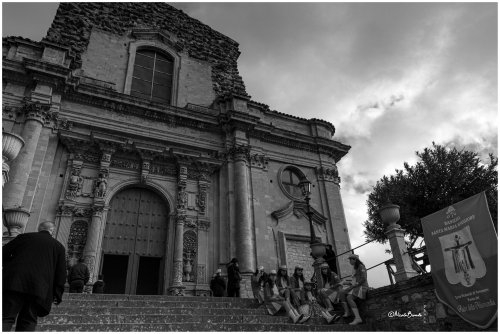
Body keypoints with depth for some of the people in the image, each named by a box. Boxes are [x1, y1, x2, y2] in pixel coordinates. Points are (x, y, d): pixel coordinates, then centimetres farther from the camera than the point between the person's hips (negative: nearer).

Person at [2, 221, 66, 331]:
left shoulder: (23, 236, 17)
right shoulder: (58, 246, 16)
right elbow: (61, 273, 9)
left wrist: (11, 267, 29)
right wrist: (57, 295, 10)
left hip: (14, 283, -1)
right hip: (39, 289, 1)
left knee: (5, 318, -4)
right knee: (27, 323, 5)